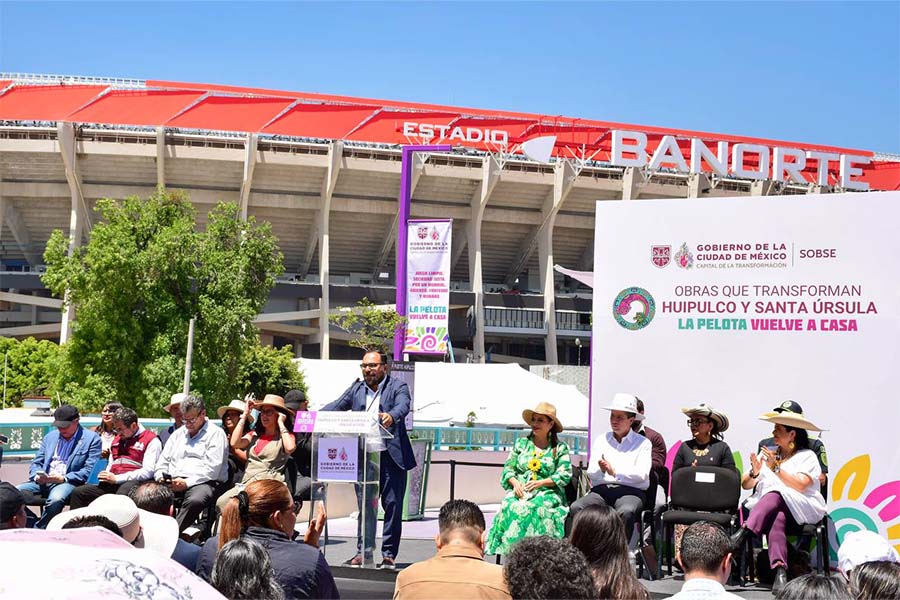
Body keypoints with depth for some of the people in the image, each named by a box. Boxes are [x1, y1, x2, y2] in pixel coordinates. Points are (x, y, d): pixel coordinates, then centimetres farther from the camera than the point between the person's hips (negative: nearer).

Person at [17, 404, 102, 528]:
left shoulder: (92, 439, 2)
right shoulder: (50, 437, 20)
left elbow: (90, 470, -5)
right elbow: (36, 463, 20)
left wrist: (63, 478, -16)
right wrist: (37, 476, -4)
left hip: (69, 482, -5)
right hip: (43, 482, 5)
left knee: (55, 498, -38)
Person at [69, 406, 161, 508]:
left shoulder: (151, 440, 1)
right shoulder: (117, 439, 28)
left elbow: (148, 472, -10)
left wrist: (117, 478, -11)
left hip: (134, 481, -7)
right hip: (113, 483, 7)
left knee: (123, 492, -42)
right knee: (78, 492, -11)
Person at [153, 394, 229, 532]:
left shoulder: (215, 434, 6)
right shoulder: (178, 434, 28)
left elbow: (212, 469, -5)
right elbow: (163, 460, 25)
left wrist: (187, 483, -14)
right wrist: (161, 477, 3)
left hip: (202, 483, -5)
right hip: (173, 482, 5)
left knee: (195, 501, -39)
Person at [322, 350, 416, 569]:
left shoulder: (397, 387, 0)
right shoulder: (356, 389, 14)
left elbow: (403, 405, -19)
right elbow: (335, 407, 4)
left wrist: (392, 416, -42)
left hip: (391, 456, -4)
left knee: (392, 504, 0)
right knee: (365, 505, 9)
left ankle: (389, 553, 8)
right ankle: (364, 551, 18)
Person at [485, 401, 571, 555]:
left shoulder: (560, 448, 9)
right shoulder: (521, 443, 18)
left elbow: (564, 475, 0)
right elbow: (508, 468, 14)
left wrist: (539, 483, -12)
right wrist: (515, 483, -7)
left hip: (547, 491, -2)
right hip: (519, 490, 2)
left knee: (539, 507, -36)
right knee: (510, 506, -32)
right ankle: (510, 549, -32)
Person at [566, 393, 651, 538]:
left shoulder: (643, 443, 11)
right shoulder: (600, 440, 21)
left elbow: (641, 475, -3)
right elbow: (591, 474, 11)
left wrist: (615, 471, -14)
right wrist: (601, 470, -12)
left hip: (629, 491, -3)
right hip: (601, 489, 3)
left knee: (625, 512, -38)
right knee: (575, 508, -27)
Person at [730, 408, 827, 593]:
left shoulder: (807, 456, 8)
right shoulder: (767, 452, 23)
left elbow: (801, 485, -11)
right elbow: (745, 485, 17)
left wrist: (776, 468, -12)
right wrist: (755, 473, -5)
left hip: (799, 508, -3)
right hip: (767, 507, 3)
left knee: (775, 495, -37)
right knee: (776, 518, -36)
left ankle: (742, 534, -52)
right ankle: (780, 571, -53)